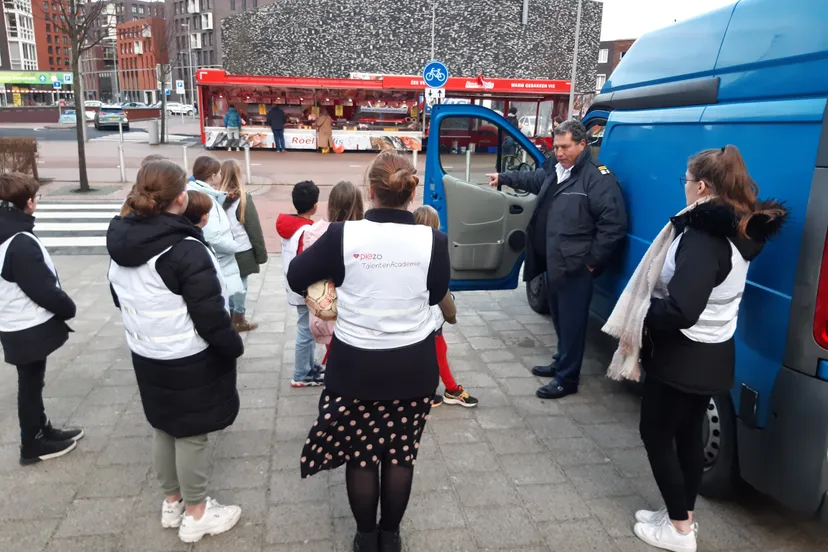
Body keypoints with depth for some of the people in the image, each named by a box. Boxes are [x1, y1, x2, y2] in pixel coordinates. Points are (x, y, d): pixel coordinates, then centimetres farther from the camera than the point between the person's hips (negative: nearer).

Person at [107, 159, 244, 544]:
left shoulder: (121, 241, 0)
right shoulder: (185, 249, -25)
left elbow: (120, 297, 14)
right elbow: (209, 313, -22)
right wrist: (233, 347, -7)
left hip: (146, 355, 8)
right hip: (189, 360, -7)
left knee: (164, 428, 21)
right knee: (191, 434, 7)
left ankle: (172, 502, 37)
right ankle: (196, 515, 22)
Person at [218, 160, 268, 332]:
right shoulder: (243, 199, -15)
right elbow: (254, 229, -11)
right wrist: (261, 253, -2)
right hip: (241, 253, -5)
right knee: (239, 287, 8)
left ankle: (230, 317, 28)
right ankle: (238, 321, 19)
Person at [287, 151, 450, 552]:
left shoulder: (343, 235, -15)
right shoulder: (432, 241, -12)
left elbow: (296, 277, -1)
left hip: (355, 364, -1)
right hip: (412, 365, 1)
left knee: (360, 454, 17)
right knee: (400, 454, 18)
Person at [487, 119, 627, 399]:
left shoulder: (598, 177, -16)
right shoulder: (555, 171, 12)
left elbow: (614, 223, -19)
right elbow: (532, 178, 36)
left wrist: (592, 259, -17)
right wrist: (504, 178, 39)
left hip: (576, 267, -9)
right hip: (554, 263, 9)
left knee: (571, 322, 2)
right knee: (559, 318, 21)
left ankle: (567, 378, 14)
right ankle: (561, 362, 39)